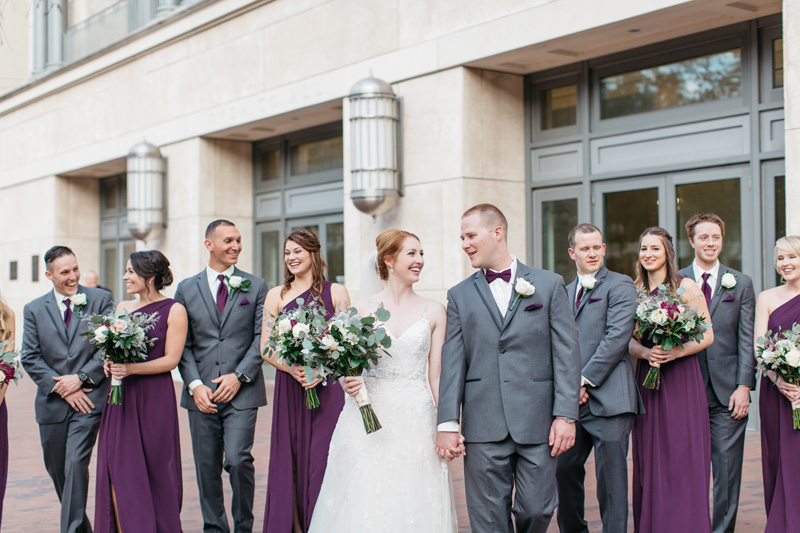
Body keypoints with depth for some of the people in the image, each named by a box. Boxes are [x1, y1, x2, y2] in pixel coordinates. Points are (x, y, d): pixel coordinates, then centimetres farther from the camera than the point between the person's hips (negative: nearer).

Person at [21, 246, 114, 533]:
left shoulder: (100, 300, 1)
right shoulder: (34, 310, 6)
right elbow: (30, 358, 0)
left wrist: (81, 377, -12)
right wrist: (61, 388, -9)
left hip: (88, 399, -3)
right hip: (52, 403, 3)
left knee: (76, 463, -14)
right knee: (57, 470, 13)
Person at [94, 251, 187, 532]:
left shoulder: (174, 310, -3)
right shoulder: (123, 307, 12)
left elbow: (171, 360, -8)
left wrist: (131, 368, -19)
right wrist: (110, 362, -5)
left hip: (154, 398, -4)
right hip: (121, 396, 5)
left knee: (156, 474, 3)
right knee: (117, 471, -1)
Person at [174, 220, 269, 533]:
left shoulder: (255, 286, 7)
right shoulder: (186, 289, 9)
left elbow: (262, 337, 1)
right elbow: (182, 345, 5)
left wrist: (239, 376, -10)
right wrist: (195, 384, -7)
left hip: (242, 391, -2)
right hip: (202, 394, 2)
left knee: (238, 460, -12)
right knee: (207, 467, 6)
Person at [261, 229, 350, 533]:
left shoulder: (335, 292, 6)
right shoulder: (276, 296, 9)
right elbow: (266, 348, 5)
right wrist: (293, 369, -12)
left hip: (328, 388, -1)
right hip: (289, 388, 2)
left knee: (324, 459, -4)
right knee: (290, 460, 2)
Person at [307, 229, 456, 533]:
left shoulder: (434, 312, 5)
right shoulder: (362, 309, 4)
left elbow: (436, 375, 5)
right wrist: (347, 383, -12)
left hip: (415, 418, 0)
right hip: (369, 418, 0)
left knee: (413, 505, 0)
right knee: (365, 505, -2)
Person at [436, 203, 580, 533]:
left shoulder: (549, 285, 6)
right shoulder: (460, 296, 10)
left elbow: (567, 354, 1)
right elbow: (452, 363, 4)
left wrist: (566, 416, -7)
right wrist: (448, 424, -4)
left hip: (538, 423, -1)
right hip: (483, 428, 1)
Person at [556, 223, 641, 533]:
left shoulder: (620, 286, -1)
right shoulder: (565, 292, 20)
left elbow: (617, 337, -11)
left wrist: (585, 380, -13)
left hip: (608, 399, -6)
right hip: (573, 400, 6)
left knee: (611, 475, -4)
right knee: (565, 469, 12)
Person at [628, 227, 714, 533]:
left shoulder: (686, 286, -1)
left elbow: (707, 335, -3)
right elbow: (629, 339, 9)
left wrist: (676, 351, -18)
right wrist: (646, 353, -13)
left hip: (682, 378, -3)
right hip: (647, 379, 3)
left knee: (683, 457, -5)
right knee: (651, 459, 4)